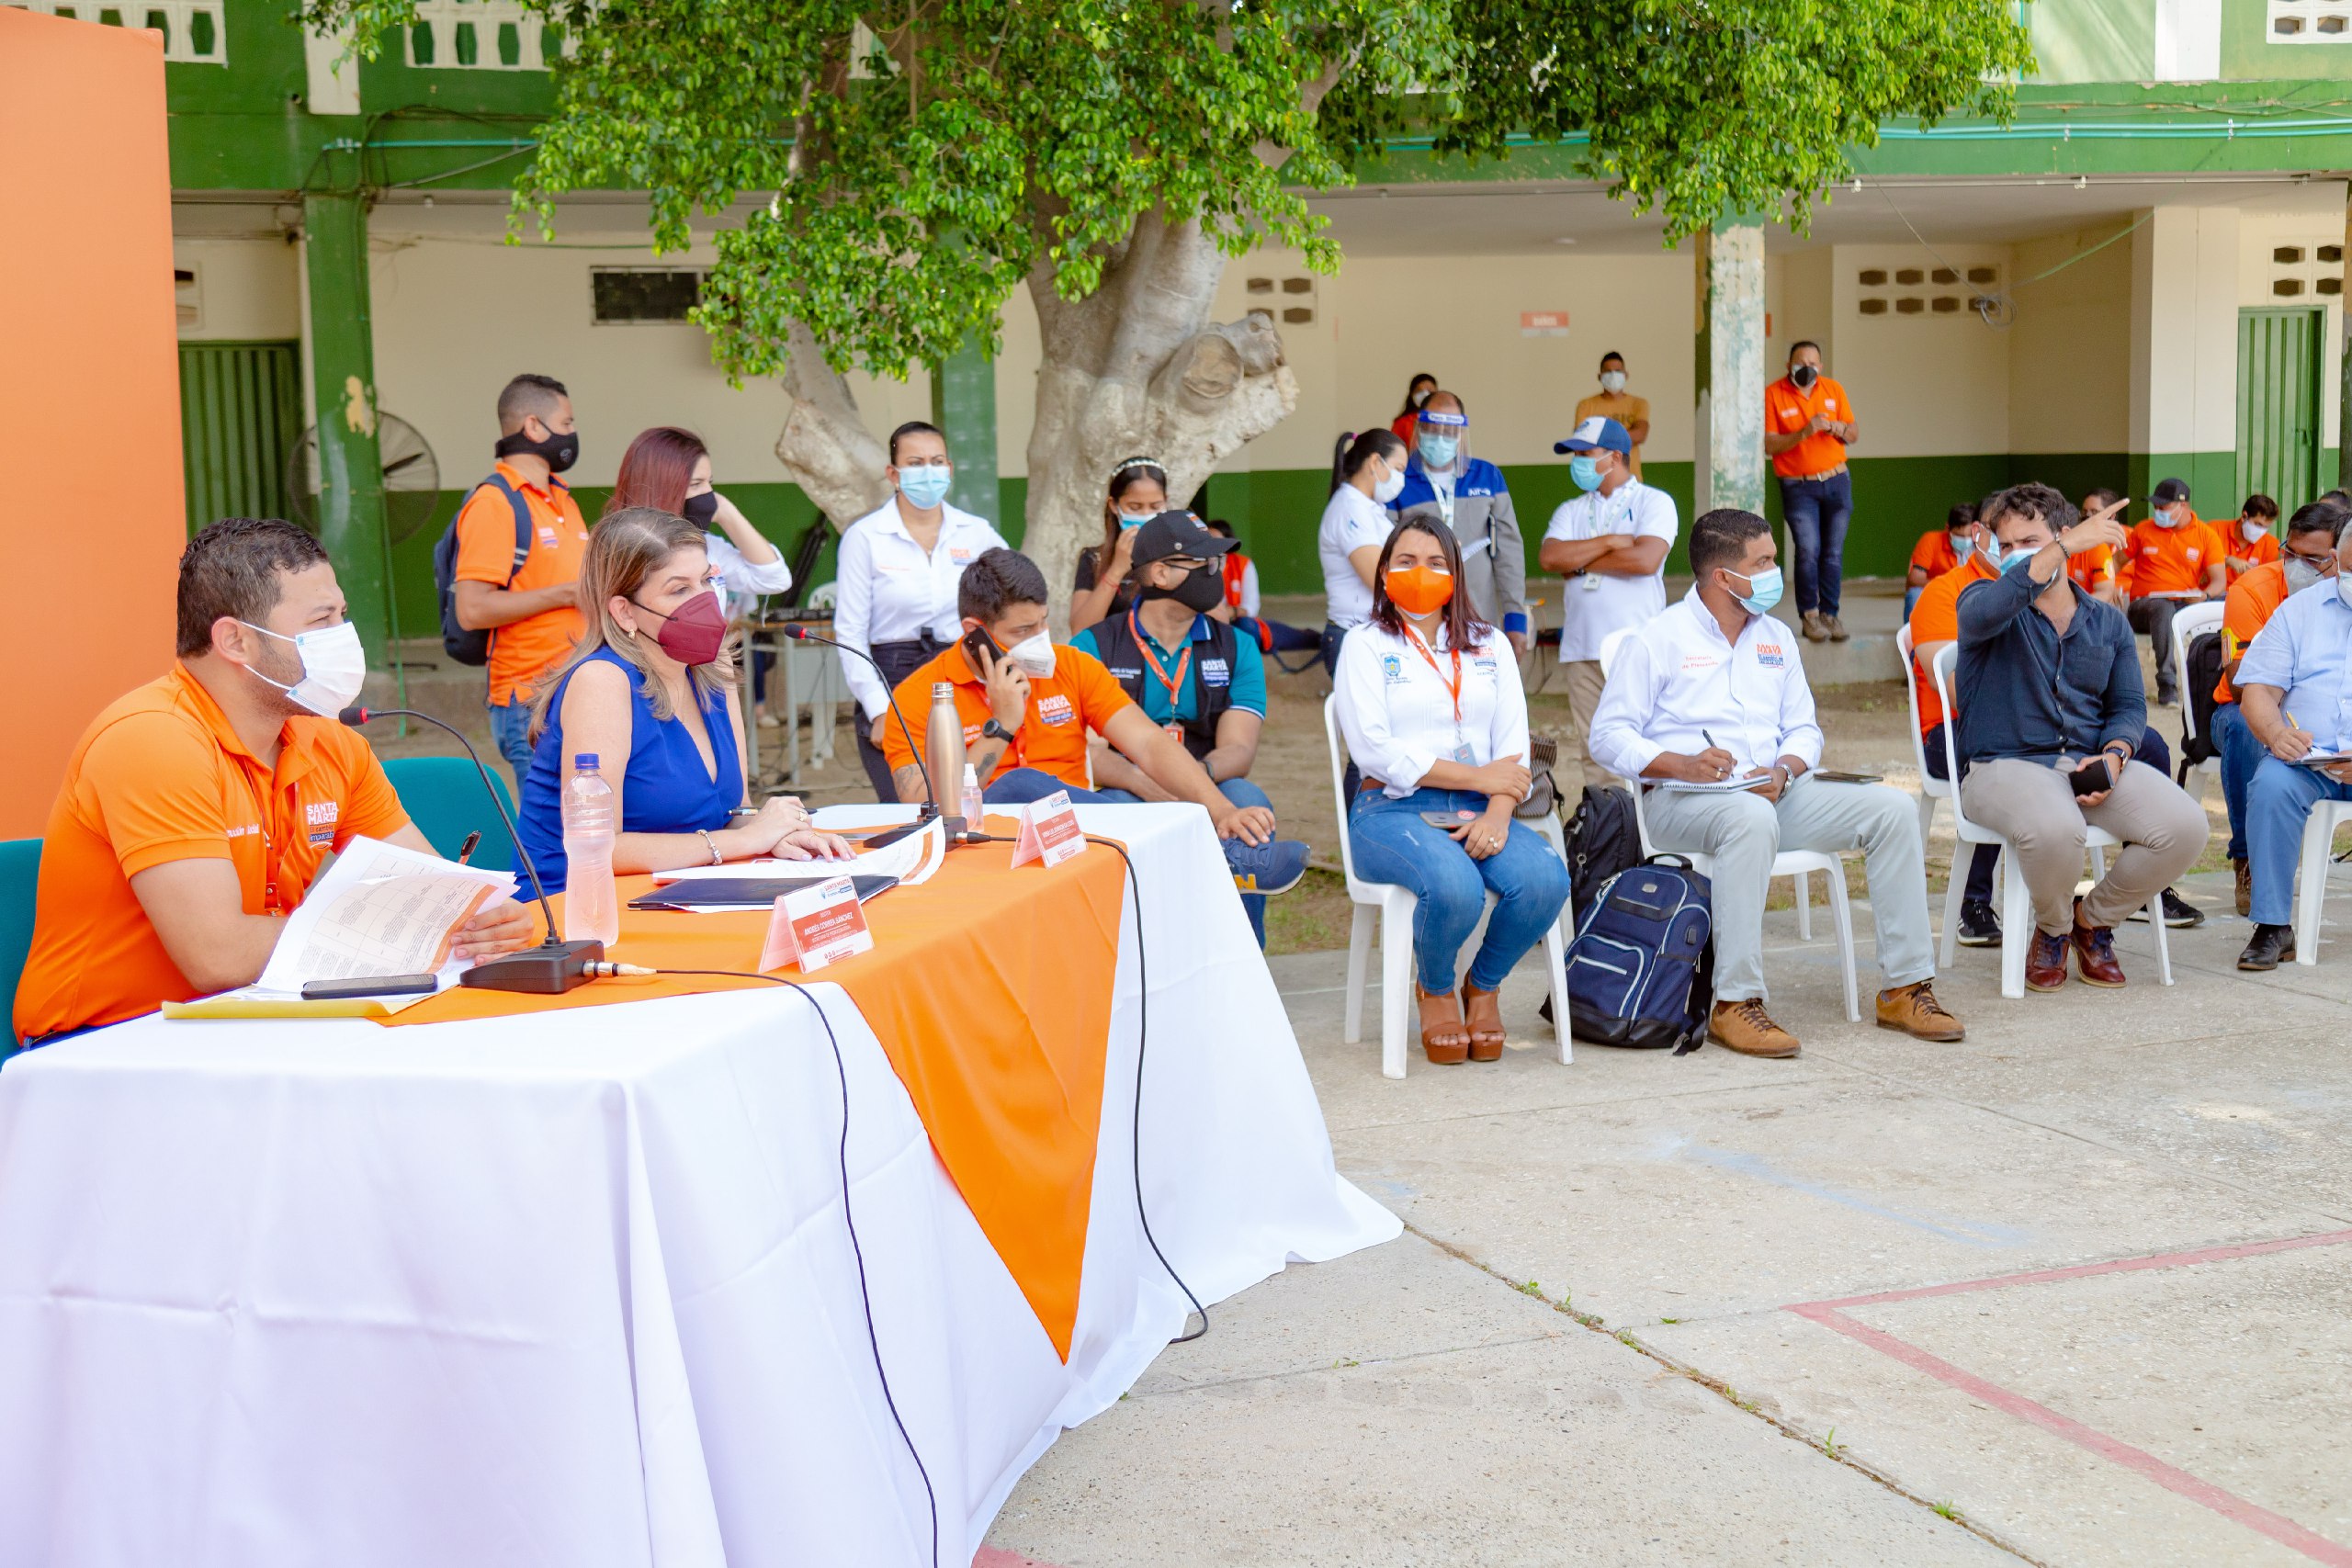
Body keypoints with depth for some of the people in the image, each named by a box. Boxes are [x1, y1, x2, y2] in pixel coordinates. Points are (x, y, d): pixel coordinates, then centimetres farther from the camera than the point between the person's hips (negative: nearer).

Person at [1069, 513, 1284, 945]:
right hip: (1126, 799, -2)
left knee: (1246, 798, -29)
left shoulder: (1238, 649, 12)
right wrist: (1146, 783, -29)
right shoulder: (1092, 647, 5)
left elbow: (1238, 751, -2)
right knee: (1109, 807, -35)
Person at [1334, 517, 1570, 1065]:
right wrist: (1479, 777, -8)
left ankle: (1484, 985, 2)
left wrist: (1498, 813, -12)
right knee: (1455, 887, -35)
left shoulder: (1490, 645, 21)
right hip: (1393, 811, -4)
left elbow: (1513, 746, 9)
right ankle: (1435, 989, 0)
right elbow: (1374, 749, -6)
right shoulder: (1366, 645, 8)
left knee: (1546, 879, -28)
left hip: (1478, 812, 4)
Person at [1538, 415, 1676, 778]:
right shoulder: (1571, 510, 18)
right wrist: (1611, 542, -6)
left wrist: (1581, 561, -3)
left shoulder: (1654, 502, 4)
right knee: (1594, 752, 4)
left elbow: (1646, 559, -14)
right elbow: (1548, 557, -1)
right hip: (1582, 649, 5)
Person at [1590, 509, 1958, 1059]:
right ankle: (1734, 1004, -36)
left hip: (1776, 792, 6)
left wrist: (1783, 771, -7)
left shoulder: (1776, 638, 19)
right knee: (1753, 818, -41)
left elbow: (1804, 729, 17)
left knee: (1893, 808, -13)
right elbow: (1610, 736, -5)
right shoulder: (1657, 639, 0)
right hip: (1682, 801, -6)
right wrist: (1681, 765, -22)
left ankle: (1906, 988, -8)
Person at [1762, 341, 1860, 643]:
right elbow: (1769, 445, -10)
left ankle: (1830, 613, 9)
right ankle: (1810, 615, -3)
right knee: (1808, 550, -14)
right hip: (1798, 487, -3)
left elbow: (1855, 435, 10)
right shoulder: (1773, 394, -4)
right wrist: (1804, 433, -21)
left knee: (1833, 552, 1)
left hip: (1836, 482, 3)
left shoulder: (1833, 390, 7)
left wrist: (1838, 428, -12)